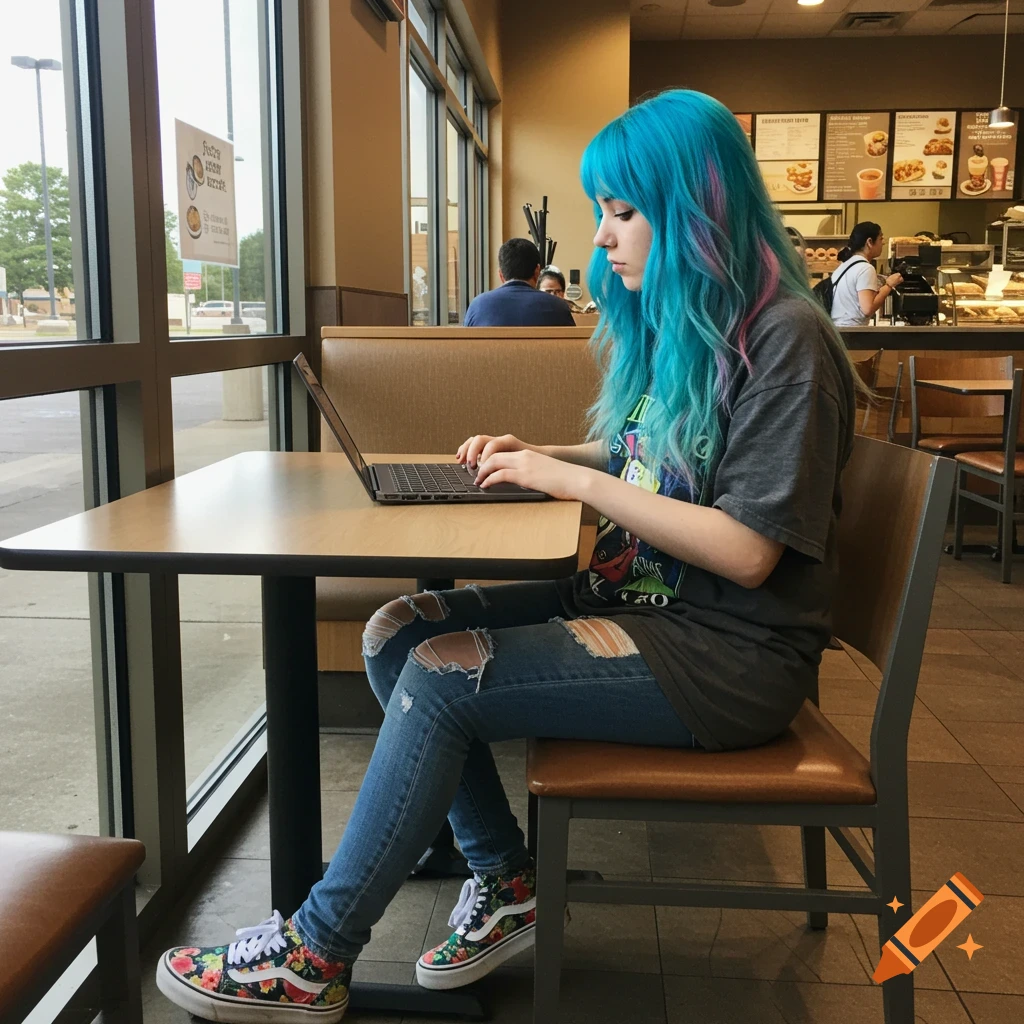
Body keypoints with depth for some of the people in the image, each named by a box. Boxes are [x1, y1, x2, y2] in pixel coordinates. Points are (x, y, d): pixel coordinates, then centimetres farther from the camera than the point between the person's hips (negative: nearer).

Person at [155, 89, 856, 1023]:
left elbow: (747, 552, -22)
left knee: (440, 676, -20)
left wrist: (578, 481, -19)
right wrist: (540, 457, 4)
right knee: (398, 632, -6)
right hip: (637, 596, 9)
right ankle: (508, 884, 5)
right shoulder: (669, 321, 11)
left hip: (733, 653, -8)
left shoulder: (784, 337, -16)